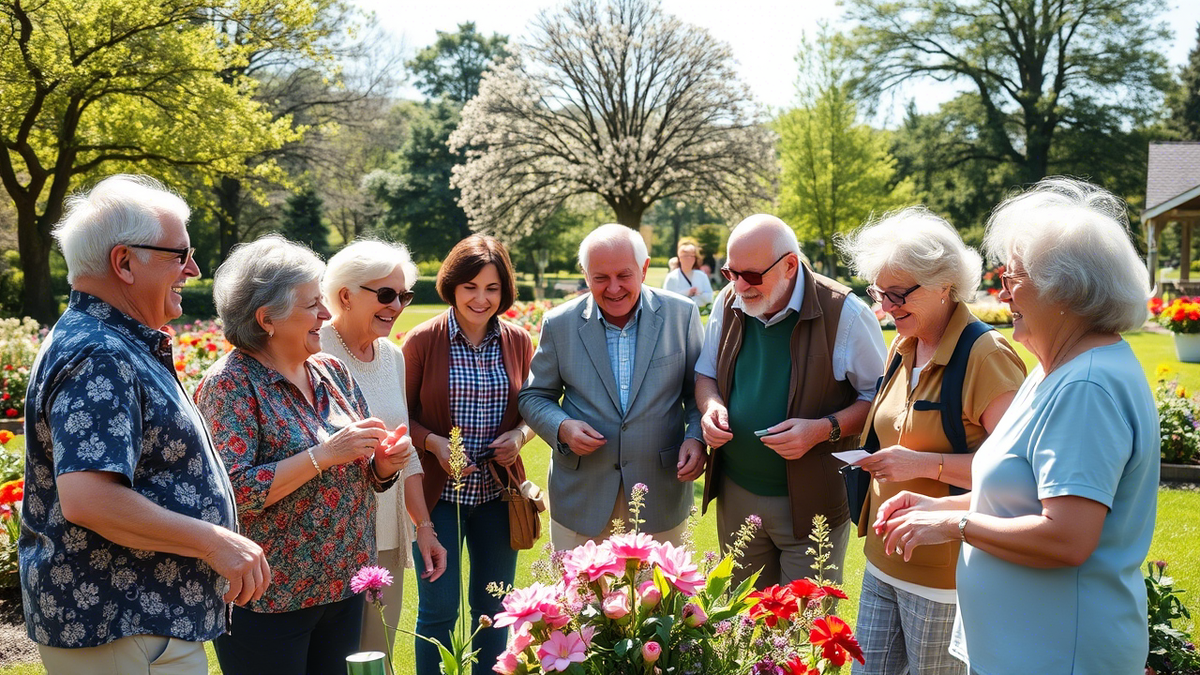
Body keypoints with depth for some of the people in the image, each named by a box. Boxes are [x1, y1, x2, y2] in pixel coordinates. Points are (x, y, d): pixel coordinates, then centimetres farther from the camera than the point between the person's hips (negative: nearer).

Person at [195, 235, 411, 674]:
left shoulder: (331, 372, 7)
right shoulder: (230, 384, -13)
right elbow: (232, 493, -22)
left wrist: (382, 465, -5)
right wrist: (324, 454, -23)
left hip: (342, 587, 7)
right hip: (268, 601, -6)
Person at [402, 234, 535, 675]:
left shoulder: (518, 342, 2)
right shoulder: (423, 341, -8)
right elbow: (401, 417, -2)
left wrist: (521, 434, -7)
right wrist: (433, 442, -19)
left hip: (497, 493, 3)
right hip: (439, 493, -3)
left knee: (493, 607, 14)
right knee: (438, 610, 3)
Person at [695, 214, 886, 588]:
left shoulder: (844, 313, -15)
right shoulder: (728, 303, 1)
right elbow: (705, 374, 16)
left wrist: (824, 429, -22)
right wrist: (711, 404, -7)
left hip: (812, 503, -5)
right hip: (736, 496, 5)